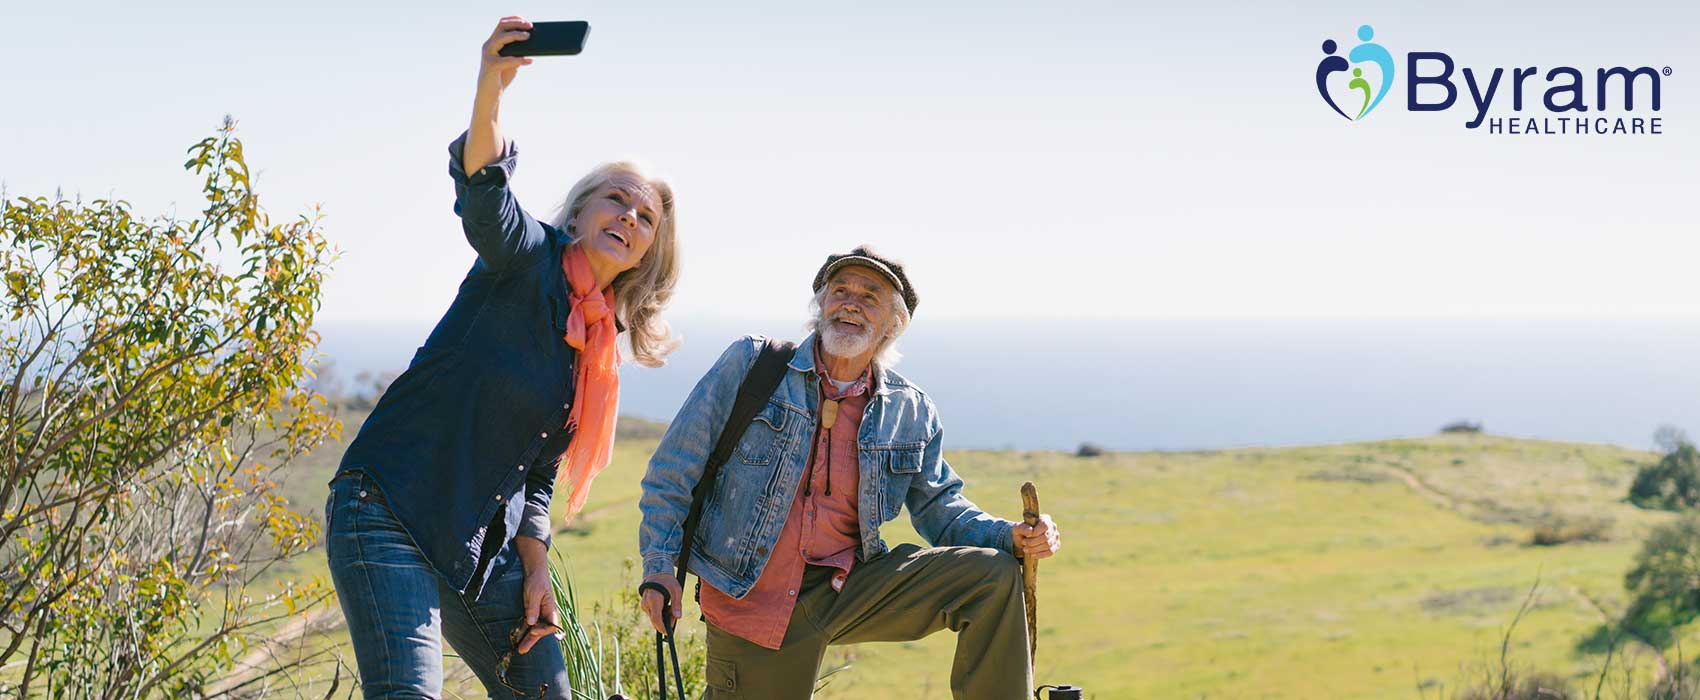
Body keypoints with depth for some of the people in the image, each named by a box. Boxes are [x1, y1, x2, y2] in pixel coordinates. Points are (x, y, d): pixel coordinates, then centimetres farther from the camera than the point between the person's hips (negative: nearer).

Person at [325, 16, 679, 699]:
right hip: (389, 514, -8)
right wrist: (490, 90, -44)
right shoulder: (530, 258, -3)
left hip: (485, 548, 8)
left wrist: (535, 569, 6)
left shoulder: (598, 353, 16)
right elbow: (483, 193, -26)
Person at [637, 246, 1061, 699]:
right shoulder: (751, 364, -3)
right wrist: (659, 565, -7)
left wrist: (1012, 538, -7)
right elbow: (676, 467, 0)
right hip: (751, 604, -2)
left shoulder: (911, 412, 5)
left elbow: (940, 507, 12)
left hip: (850, 589, 2)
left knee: (994, 576, -13)